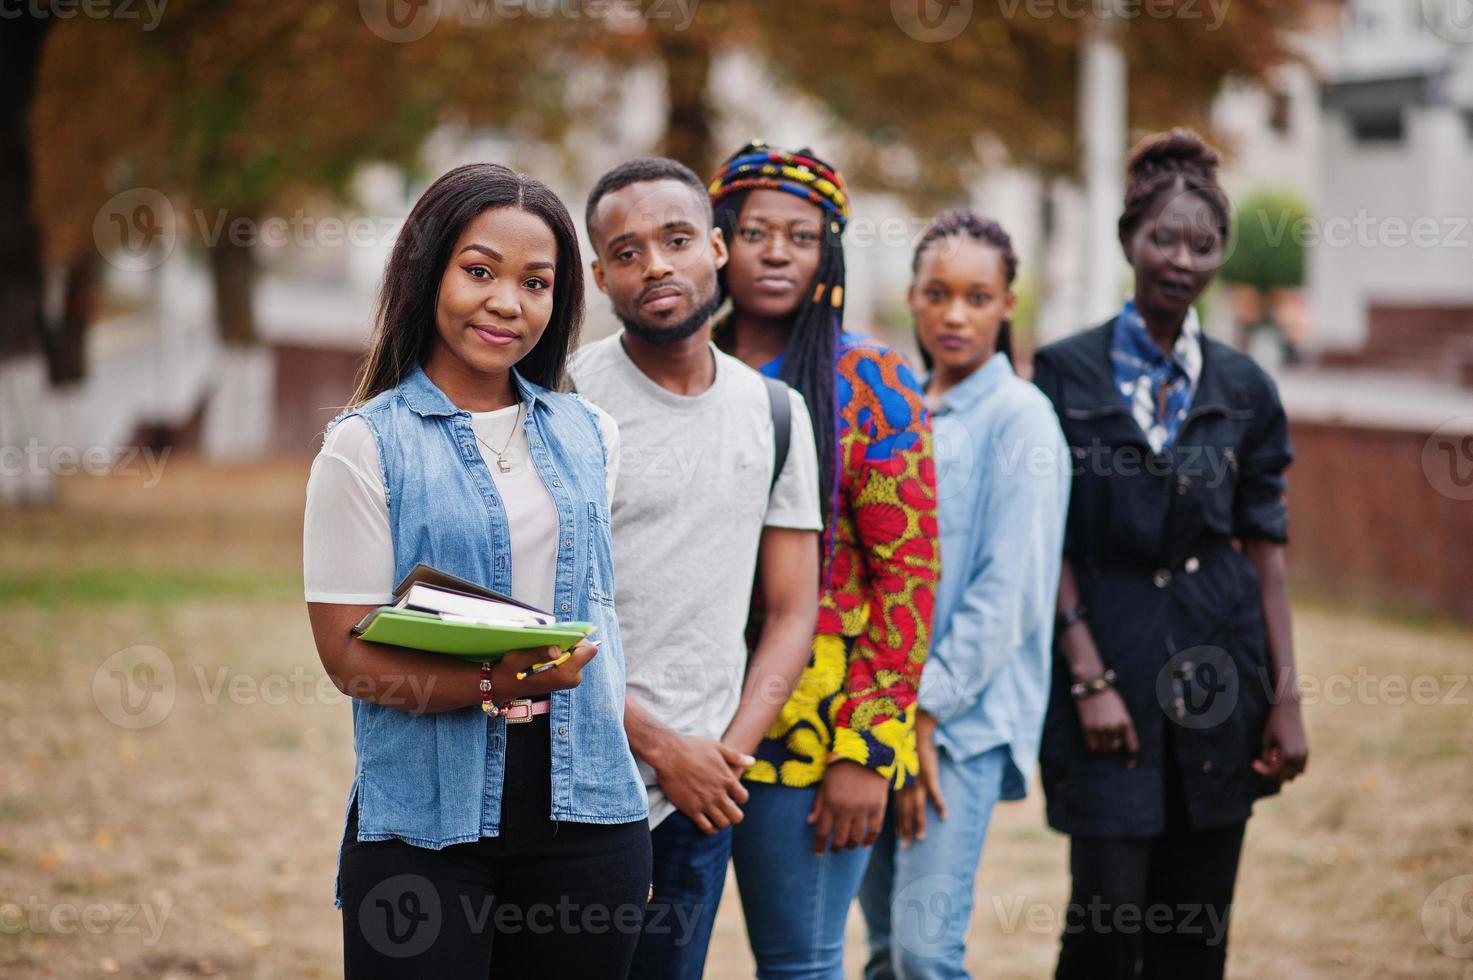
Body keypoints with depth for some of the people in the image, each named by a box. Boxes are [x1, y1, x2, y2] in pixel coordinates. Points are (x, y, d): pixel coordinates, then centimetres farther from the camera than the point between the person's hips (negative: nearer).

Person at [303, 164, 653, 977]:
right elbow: (348, 655, -9)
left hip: (585, 809, 4)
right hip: (427, 820, -4)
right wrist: (496, 684, -23)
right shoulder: (367, 446, -3)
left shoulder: (588, 437, 12)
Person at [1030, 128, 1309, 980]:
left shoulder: (1244, 389, 7)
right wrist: (1089, 679, -11)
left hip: (1217, 676, 3)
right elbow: (1048, 544, -3)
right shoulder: (1068, 373, -1)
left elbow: (1266, 547, 7)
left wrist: (1286, 697, 1)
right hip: (1109, 661, -3)